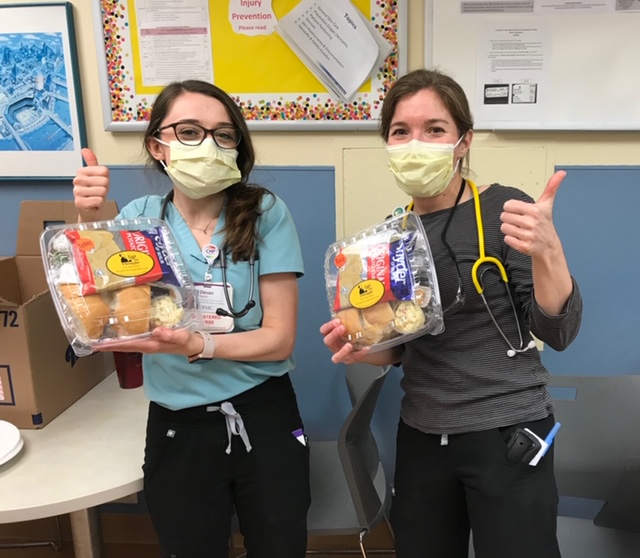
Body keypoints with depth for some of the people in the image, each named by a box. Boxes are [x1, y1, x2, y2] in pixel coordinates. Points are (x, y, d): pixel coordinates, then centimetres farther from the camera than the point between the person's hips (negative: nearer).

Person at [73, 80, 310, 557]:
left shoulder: (265, 214, -11)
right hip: (177, 428, 2)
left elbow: (279, 337, -12)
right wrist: (92, 224, -24)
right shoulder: (139, 219, -3)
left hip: (264, 419, -1)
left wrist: (199, 344, -28)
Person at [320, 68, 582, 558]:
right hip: (421, 438, 5)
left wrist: (547, 251, -31)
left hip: (508, 435, -5)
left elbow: (559, 333, -16)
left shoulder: (504, 210, -12)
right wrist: (364, 348, -9)